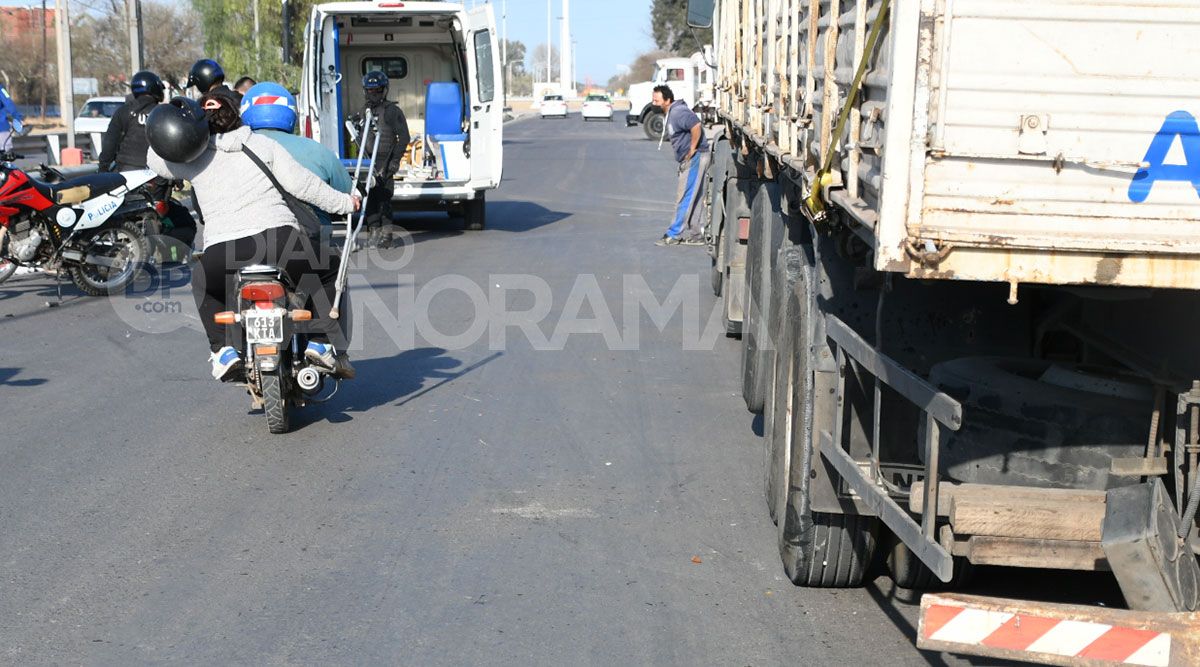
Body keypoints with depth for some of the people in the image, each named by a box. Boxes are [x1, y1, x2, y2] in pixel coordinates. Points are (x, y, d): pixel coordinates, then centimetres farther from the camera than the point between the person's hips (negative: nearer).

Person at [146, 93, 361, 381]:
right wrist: (344, 202, 18)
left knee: (203, 282, 35)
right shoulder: (263, 144, 16)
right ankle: (324, 341, 11)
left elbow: (156, 160, 32)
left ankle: (223, 348, 19)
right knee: (328, 271, 26)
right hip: (279, 238, -1)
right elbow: (300, 183, 9)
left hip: (222, 253, 1)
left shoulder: (196, 157, 16)